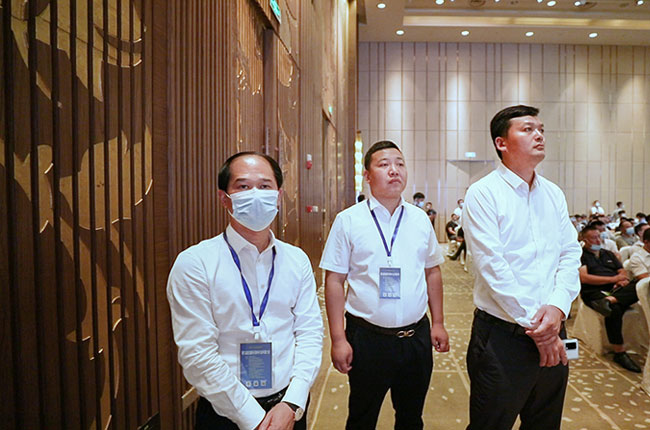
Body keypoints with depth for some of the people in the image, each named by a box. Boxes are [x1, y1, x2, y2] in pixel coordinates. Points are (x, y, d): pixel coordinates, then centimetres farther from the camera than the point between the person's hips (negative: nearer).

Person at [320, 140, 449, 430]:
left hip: (417, 336, 3)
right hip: (367, 338, -3)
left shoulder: (420, 219, 5)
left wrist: (438, 323, 8)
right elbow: (334, 280, -7)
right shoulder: (348, 220, -7)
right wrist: (338, 338, -10)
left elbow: (432, 271, 12)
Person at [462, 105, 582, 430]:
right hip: (502, 334, -6)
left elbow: (571, 255, 5)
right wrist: (534, 325, -14)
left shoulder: (554, 194, 10)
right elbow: (492, 267, -16)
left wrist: (557, 307, -12)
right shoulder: (483, 194, -9)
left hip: (552, 334, 6)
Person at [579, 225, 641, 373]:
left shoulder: (608, 254, 28)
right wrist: (613, 279, -7)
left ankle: (610, 300, -42)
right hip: (594, 292, -5)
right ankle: (619, 352, -26)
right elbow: (584, 278, -6)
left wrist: (622, 280, -4)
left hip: (616, 289, 5)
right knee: (615, 310, -35)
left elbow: (623, 272, 22)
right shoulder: (581, 255, 7)